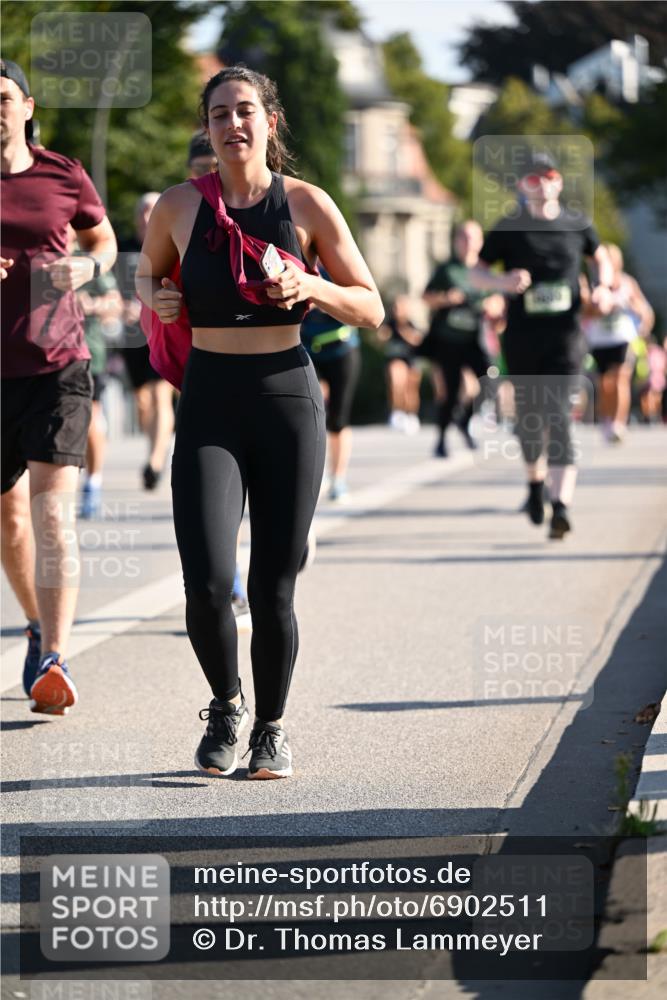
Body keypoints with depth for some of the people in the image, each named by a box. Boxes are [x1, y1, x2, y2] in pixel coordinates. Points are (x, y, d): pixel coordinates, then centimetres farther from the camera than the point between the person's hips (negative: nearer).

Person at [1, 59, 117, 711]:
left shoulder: (64, 177, 3)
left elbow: (104, 242, 19)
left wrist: (86, 268, -4)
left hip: (58, 366, -2)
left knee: (53, 512, -16)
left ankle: (55, 664, -24)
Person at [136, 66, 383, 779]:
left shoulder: (307, 205, -2)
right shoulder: (178, 207, 1)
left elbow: (371, 310, 3)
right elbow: (147, 273, 21)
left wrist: (310, 286, -16)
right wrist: (157, 299, -2)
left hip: (287, 398, 0)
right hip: (208, 404, 0)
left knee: (273, 588, 2)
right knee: (207, 582, -14)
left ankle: (270, 726, 24)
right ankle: (225, 704, 15)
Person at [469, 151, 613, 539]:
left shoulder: (577, 226, 6)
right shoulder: (509, 228, 2)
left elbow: (602, 258, 24)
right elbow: (476, 272, 4)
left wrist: (604, 288, 5)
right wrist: (501, 282, -17)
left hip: (565, 336, -1)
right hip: (522, 336, 1)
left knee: (558, 415, -14)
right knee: (529, 416, 10)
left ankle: (561, 506, -22)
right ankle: (535, 480, 39)